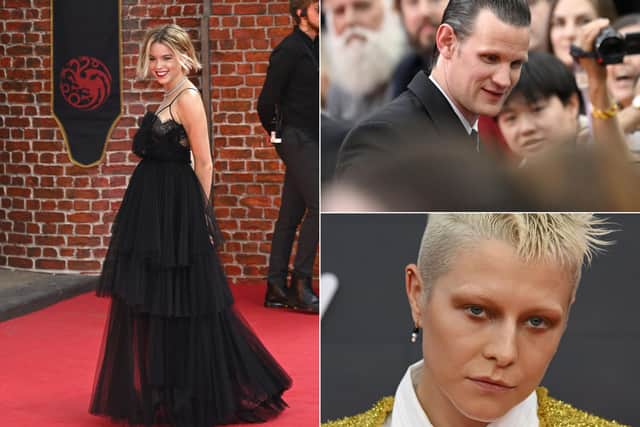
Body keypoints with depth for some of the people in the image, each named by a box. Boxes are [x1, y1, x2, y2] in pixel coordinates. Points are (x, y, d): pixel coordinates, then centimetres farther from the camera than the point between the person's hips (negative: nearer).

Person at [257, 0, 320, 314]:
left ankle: (276, 288, 13)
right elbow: (266, 102, -11)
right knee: (318, 206, -14)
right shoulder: (289, 50, -10)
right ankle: (300, 285, -9)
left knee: (291, 215, 8)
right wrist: (277, 133, 3)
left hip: (310, 141, 8)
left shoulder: (313, 48, 16)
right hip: (298, 140, -8)